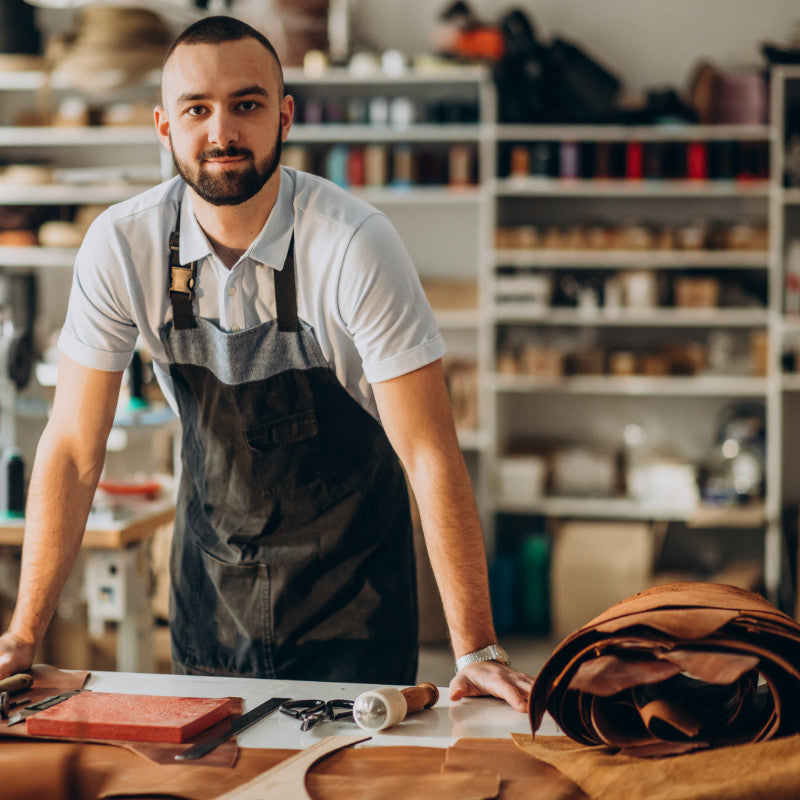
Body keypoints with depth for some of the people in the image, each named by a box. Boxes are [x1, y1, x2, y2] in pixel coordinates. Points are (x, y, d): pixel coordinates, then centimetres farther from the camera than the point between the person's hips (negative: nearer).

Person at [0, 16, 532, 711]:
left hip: (349, 590, -2)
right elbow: (74, 448, -8)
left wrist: (477, 652, -27)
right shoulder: (120, 247, -14)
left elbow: (430, 456, -23)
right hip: (211, 574, 3)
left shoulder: (356, 247, -24)